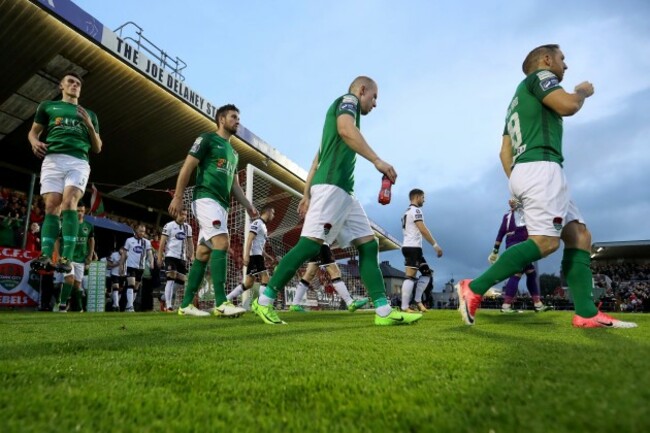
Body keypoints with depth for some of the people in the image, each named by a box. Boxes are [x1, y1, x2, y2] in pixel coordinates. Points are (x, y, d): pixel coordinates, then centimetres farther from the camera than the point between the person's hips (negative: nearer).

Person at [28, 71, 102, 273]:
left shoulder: (90, 115, 25)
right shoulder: (47, 106, 23)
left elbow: (98, 148, 21)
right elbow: (33, 131, 20)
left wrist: (90, 126, 5)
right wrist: (35, 142, -4)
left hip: (79, 162, -1)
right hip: (53, 159, 1)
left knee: (69, 202, -20)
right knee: (51, 206, -12)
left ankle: (66, 257, -27)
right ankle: (46, 255, -16)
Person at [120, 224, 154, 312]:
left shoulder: (147, 242, 7)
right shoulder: (129, 240, 2)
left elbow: (149, 253, 1)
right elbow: (124, 254, 5)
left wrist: (151, 262, -17)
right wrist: (121, 265, 0)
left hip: (141, 267, 4)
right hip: (131, 266, -3)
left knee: (136, 288, 10)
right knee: (131, 285, -15)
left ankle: (128, 306, 23)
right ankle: (130, 306, -17)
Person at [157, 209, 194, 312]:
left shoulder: (188, 227, 13)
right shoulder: (169, 225, -4)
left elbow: (190, 243, 17)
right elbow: (162, 242, -5)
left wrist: (192, 255, 7)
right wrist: (159, 257, -10)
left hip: (182, 258, 6)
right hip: (171, 256, -6)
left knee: (180, 281, 8)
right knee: (171, 279, -13)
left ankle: (165, 299, 26)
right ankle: (168, 306, -12)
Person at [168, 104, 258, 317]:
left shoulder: (233, 153, 26)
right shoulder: (207, 139, 3)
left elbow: (235, 185, 24)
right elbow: (187, 167, -4)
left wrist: (248, 206, 12)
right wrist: (178, 197, -12)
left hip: (221, 204, 8)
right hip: (206, 198, -8)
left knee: (204, 252, 5)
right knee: (222, 242, -23)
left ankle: (186, 304, 10)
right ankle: (221, 302, -24)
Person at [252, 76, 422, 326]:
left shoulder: (344, 109, 32)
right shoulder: (348, 100, 7)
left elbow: (317, 159, 27)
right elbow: (345, 129, -19)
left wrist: (306, 195, 23)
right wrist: (377, 160, -23)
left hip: (344, 192, 10)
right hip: (331, 186, -10)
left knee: (368, 245, 2)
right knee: (310, 244, -14)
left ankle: (384, 311, 1)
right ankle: (264, 300, -5)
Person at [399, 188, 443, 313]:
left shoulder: (407, 211, 24)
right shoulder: (416, 210, -6)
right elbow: (423, 230, -17)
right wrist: (435, 245, -17)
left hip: (409, 247, 10)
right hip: (412, 247, -10)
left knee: (427, 272, 13)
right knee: (411, 276, -13)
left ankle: (417, 300, 11)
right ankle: (405, 307, -14)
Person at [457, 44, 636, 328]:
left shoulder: (517, 103, 32)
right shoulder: (538, 76, 8)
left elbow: (505, 152, 24)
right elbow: (568, 105, -10)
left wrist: (517, 185, 20)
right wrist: (583, 91, 13)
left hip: (525, 172, 10)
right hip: (540, 168, -10)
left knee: (579, 236, 6)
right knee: (545, 242, -19)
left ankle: (586, 313, 1)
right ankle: (474, 289, -20)